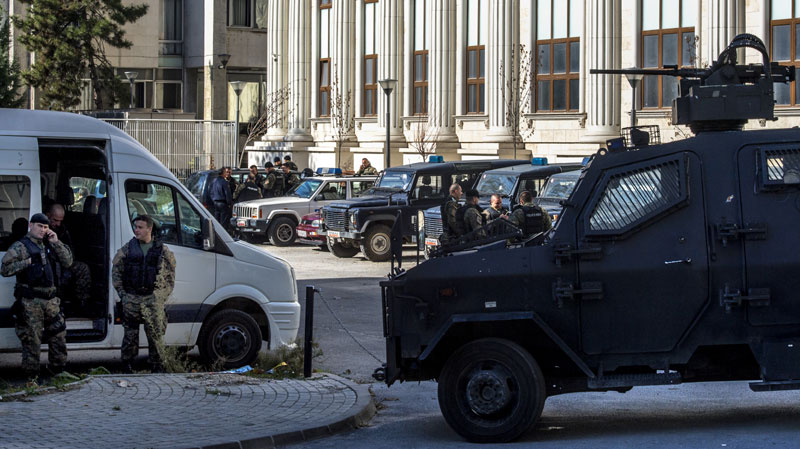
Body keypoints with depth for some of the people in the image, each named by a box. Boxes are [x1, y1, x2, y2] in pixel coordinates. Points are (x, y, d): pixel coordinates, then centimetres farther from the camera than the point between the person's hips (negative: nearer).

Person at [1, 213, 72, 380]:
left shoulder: (50, 245, 15)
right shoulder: (20, 246, -3)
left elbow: (67, 262, 9)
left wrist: (56, 243, -1)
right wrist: (28, 262, -14)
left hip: (51, 300, 6)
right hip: (30, 302, -6)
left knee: (58, 335, 10)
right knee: (32, 338, -2)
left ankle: (58, 370, 23)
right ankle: (31, 375, 5)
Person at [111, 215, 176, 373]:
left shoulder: (162, 250, 5)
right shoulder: (127, 248, 7)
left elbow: (170, 276, 10)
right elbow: (116, 270, 11)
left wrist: (163, 295, 2)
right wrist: (122, 293, 4)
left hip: (153, 299, -1)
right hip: (131, 299, 1)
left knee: (155, 334, -3)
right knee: (130, 334, 5)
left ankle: (157, 366, 6)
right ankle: (127, 364, 15)